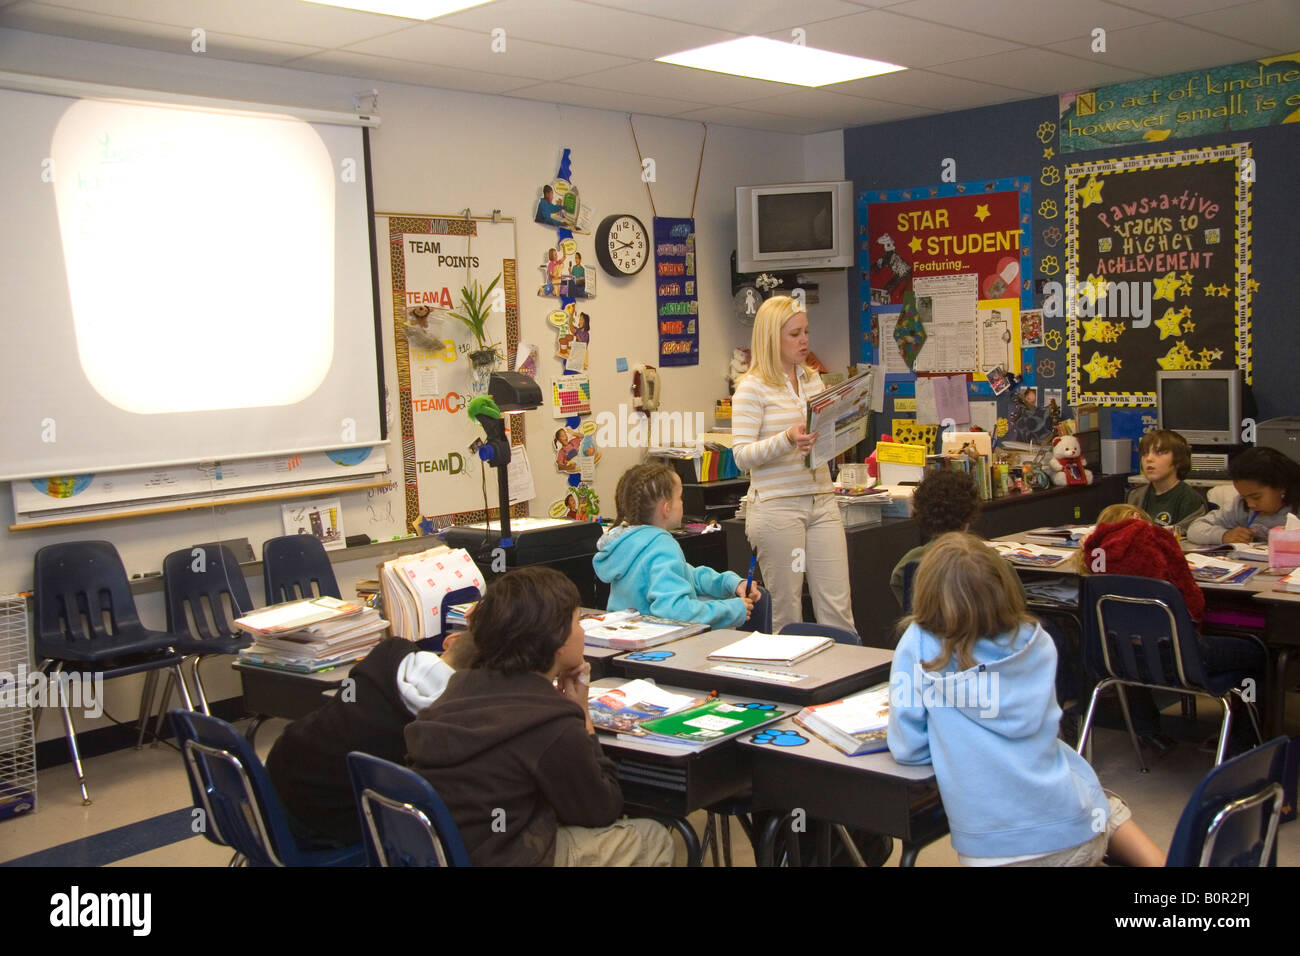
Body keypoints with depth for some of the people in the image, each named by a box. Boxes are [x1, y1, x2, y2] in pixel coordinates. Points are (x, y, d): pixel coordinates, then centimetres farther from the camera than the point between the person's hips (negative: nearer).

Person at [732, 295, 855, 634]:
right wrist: (787, 440, -25)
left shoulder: (813, 380, 15)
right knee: (785, 610, 1)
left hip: (821, 501, 6)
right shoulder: (752, 387, -5)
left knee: (837, 606, 3)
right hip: (776, 505, -6)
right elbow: (742, 456, -11)